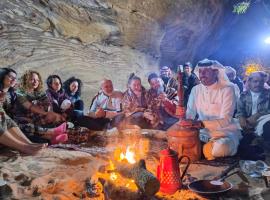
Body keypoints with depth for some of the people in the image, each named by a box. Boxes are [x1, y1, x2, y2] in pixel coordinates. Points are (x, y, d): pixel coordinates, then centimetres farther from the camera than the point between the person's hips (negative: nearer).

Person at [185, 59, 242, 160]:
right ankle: (208, 147, 1)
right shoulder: (196, 90, 3)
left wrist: (202, 123, -35)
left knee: (219, 149, -36)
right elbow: (189, 114, -1)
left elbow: (225, 121, -21)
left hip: (225, 131, -5)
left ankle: (208, 149, -3)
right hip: (204, 132, 5)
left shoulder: (227, 89, -14)